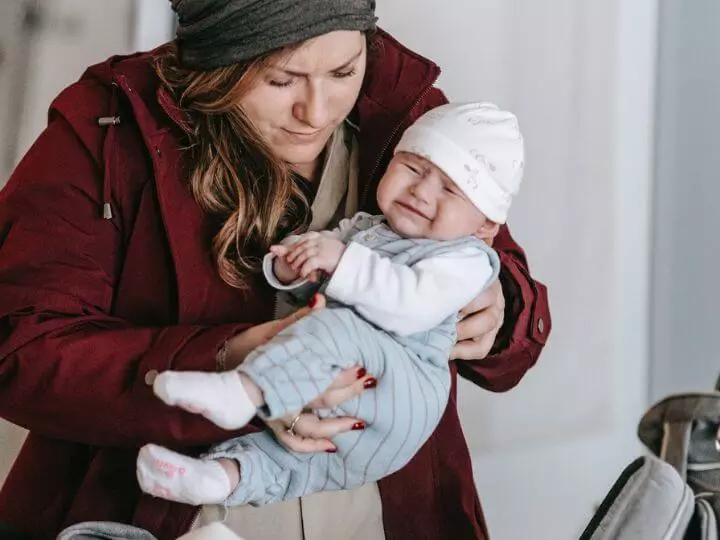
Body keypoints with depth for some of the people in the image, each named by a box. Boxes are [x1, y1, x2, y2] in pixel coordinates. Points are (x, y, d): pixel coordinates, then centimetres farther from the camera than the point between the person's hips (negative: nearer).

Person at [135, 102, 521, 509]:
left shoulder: (463, 260, -2)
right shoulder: (363, 229, 23)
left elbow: (413, 306, -21)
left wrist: (343, 261, -26)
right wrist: (292, 267, -1)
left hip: (402, 395, -9)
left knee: (339, 329, -32)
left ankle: (242, 390, -43)